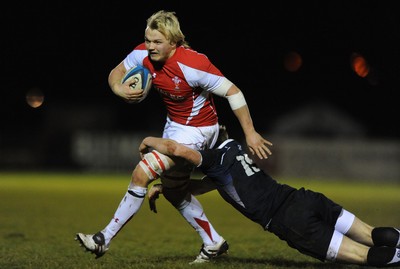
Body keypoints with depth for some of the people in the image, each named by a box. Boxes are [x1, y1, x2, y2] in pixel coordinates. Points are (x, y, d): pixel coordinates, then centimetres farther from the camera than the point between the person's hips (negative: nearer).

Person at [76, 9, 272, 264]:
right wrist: (119, 88, -22)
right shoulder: (143, 54, -13)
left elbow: (232, 92, -24)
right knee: (174, 189, 15)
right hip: (174, 125, 8)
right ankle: (213, 243, 29)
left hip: (197, 130, -8)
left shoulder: (193, 65, -31)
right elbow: (117, 72, 3)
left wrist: (250, 133, -22)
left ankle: (107, 237, -4)